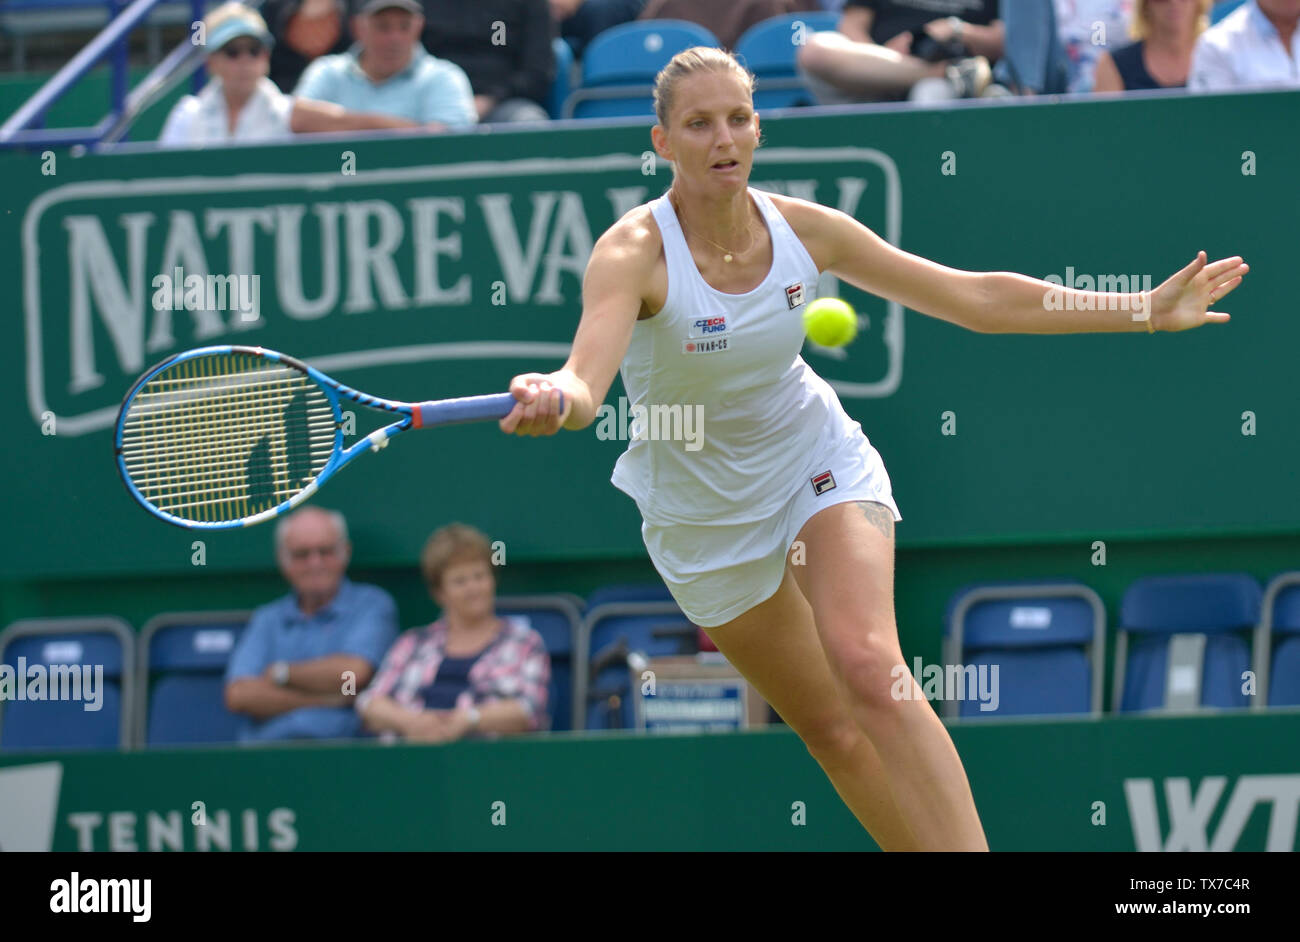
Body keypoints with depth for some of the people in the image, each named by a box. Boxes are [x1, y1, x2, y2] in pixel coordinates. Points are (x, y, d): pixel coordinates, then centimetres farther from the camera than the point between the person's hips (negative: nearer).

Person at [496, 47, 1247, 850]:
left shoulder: (803, 229, -13)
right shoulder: (634, 253, -25)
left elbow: (976, 299, -6)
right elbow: (585, 382, -42)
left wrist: (1146, 310, -8)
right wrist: (550, 400, -68)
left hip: (822, 465, 1)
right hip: (704, 506, -1)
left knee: (868, 667, -24)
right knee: (832, 730, 5)